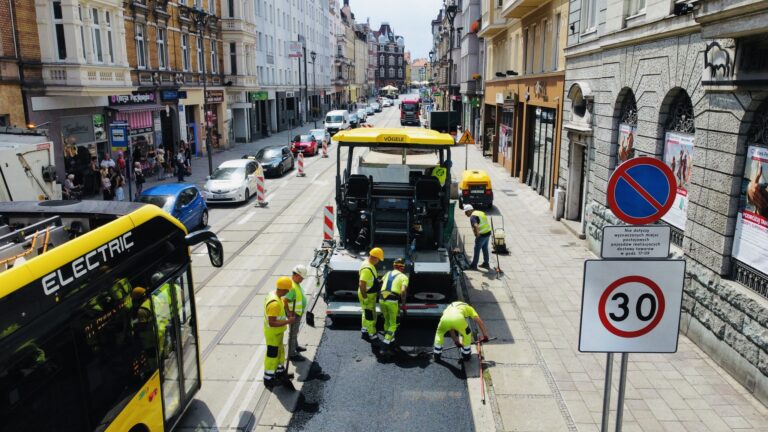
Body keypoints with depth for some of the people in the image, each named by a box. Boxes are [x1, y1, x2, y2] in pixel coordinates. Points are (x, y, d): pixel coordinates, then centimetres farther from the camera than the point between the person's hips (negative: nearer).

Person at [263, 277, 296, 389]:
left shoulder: (274, 294, -3)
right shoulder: (275, 303, -33)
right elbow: (272, 323, -34)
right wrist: (288, 321, -29)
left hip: (277, 332, 10)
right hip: (273, 333, -10)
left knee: (280, 352, 24)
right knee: (272, 355, 6)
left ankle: (280, 372, 42)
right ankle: (268, 379, 21)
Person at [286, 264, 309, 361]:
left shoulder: (296, 283, 3)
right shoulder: (291, 286, -29)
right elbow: (285, 302, -30)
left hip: (298, 312, 10)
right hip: (294, 314, -10)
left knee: (295, 331, 26)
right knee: (292, 333, 2)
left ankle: (295, 347, 43)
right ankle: (291, 354, 14)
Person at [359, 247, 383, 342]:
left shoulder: (369, 264, 5)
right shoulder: (367, 268, -28)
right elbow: (361, 284, -30)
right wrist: (365, 297, -25)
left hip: (370, 294, 10)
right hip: (367, 295, -10)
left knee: (366, 313, 22)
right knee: (370, 315, 1)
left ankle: (364, 331, 35)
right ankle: (371, 335, 12)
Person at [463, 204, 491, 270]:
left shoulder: (473, 216, -17)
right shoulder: (479, 212, 13)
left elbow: (476, 226, -34)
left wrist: (477, 234, -21)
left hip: (482, 235, -9)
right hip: (488, 232, 9)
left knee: (477, 250, 3)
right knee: (485, 249, 19)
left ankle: (474, 265, 12)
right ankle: (486, 264, 28)